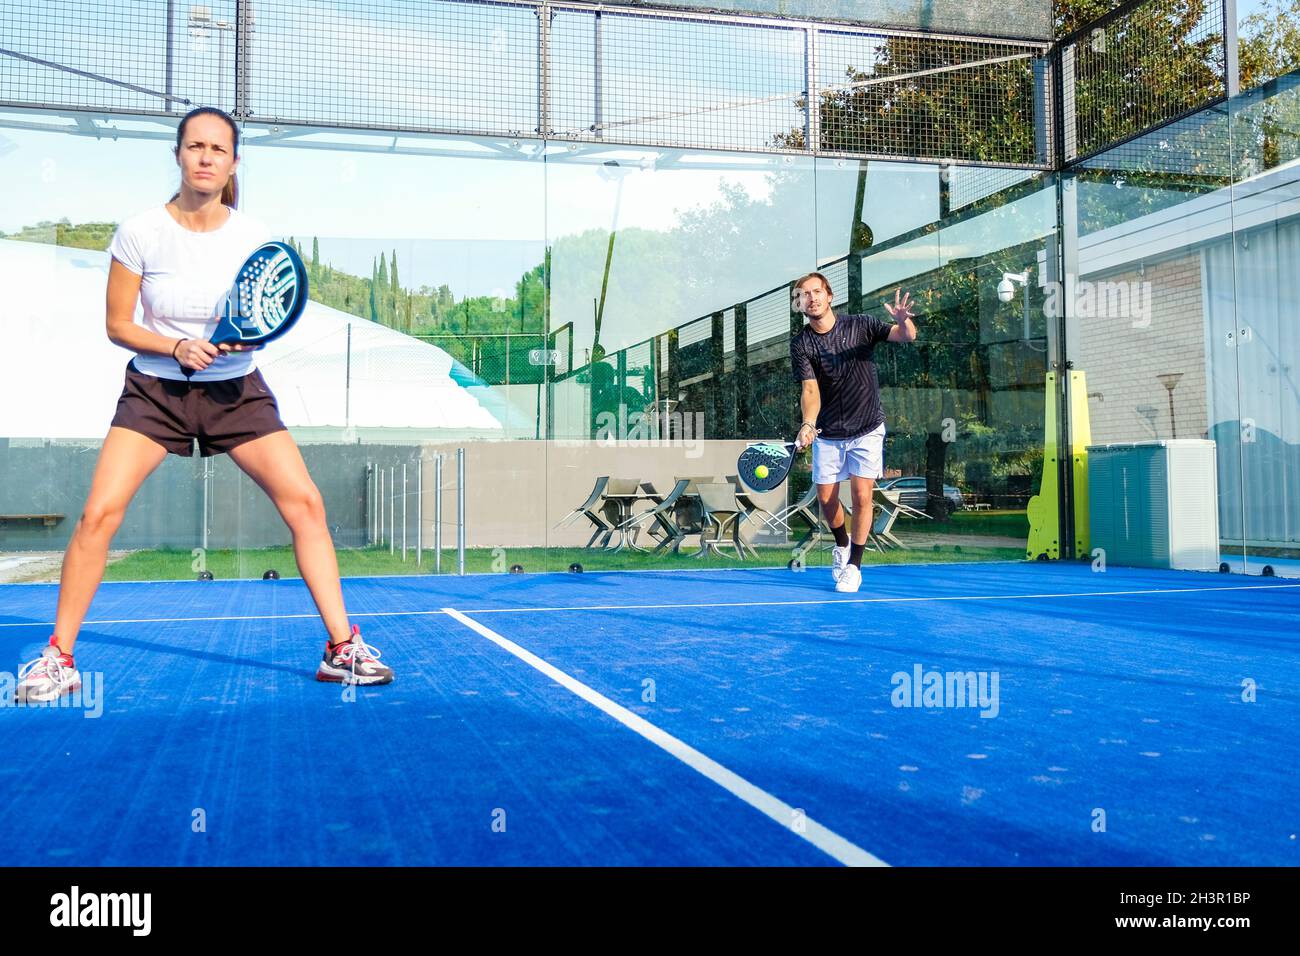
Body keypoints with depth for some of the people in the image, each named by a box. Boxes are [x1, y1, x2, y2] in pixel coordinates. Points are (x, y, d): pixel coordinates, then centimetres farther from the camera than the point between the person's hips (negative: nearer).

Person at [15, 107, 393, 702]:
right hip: (155, 389, -1)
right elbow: (118, 325, -3)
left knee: (305, 502, -11)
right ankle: (57, 656, 5)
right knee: (99, 513, -14)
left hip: (236, 389, 1)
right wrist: (177, 347, -20)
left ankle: (341, 648, -1)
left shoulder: (253, 236, -5)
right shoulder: (140, 233, -9)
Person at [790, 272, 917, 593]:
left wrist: (903, 320, -37)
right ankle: (841, 544, 35)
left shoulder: (860, 325, -6)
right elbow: (810, 390, -16)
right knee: (826, 498, 4)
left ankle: (854, 566, 5)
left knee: (862, 495, -9)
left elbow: (908, 337, -13)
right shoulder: (801, 344, -6)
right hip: (828, 434, 1)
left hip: (867, 430, -1)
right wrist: (808, 425, -35)